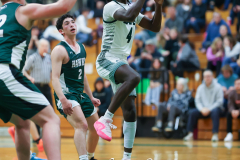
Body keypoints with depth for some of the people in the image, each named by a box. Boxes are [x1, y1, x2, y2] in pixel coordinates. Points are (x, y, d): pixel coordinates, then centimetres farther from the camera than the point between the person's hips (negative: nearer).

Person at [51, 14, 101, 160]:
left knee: (96, 128, 16)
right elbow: (55, 78, -21)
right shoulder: (60, 50, -13)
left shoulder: (82, 48, 12)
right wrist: (63, 100, -33)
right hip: (66, 94, -8)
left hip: (80, 94, 8)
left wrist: (91, 97, 21)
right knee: (82, 125, -29)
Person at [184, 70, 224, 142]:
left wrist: (209, 109, -20)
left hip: (215, 108, -4)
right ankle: (190, 134, -18)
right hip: (203, 110, 4)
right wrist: (202, 109, -16)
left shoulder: (217, 87, -5)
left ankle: (215, 134, -39)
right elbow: (197, 101, 4)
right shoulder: (200, 88, 9)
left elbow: (220, 101, -12)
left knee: (215, 111, -38)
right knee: (192, 112, -19)